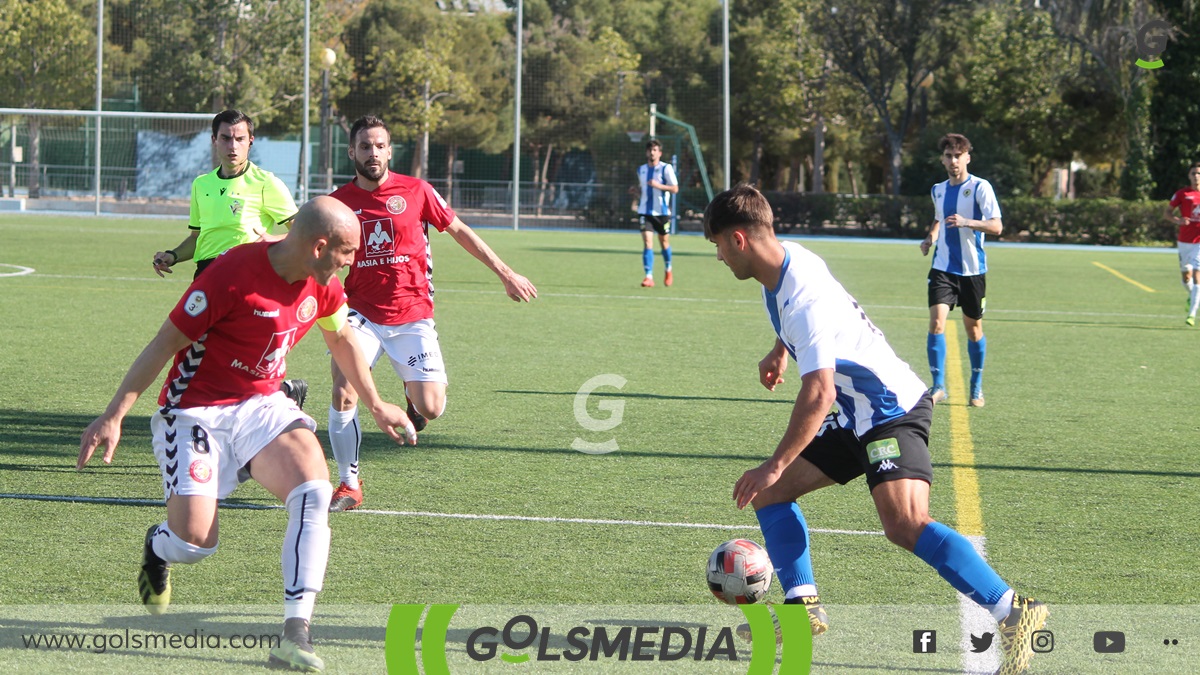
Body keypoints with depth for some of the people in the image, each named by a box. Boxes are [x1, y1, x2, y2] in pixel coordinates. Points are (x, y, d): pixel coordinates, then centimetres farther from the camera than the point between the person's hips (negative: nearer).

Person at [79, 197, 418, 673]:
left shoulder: (322, 285, -1)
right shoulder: (233, 274, -23)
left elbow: (341, 338, 22)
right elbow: (165, 343, -17)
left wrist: (376, 405, 30)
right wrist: (113, 416, -18)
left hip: (263, 404, 6)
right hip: (197, 410, -6)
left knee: (314, 492, -22)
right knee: (195, 541, -14)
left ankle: (296, 634, -22)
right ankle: (157, 548, 27)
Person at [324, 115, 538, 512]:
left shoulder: (416, 192, 0)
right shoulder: (338, 203, 2)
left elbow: (459, 231, 10)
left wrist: (504, 272, 11)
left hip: (413, 318, 0)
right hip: (362, 315, 0)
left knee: (431, 409, -10)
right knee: (343, 393, -20)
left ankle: (415, 394, 29)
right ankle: (349, 485, -4)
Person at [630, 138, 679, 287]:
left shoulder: (666, 168, -5)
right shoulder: (641, 170, 11)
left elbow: (675, 188, -9)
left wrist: (659, 185, -21)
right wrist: (635, 192, 1)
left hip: (662, 212, -2)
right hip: (645, 212, 3)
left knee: (664, 242, 11)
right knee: (647, 242, -12)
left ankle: (668, 271, 36)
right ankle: (649, 277, -16)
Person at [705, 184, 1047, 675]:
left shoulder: (803, 297, -26)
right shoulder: (786, 260, 4)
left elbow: (819, 394, -31)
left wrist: (775, 466, -27)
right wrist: (779, 351, 40)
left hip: (893, 410, -11)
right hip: (855, 416, 11)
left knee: (904, 525, -28)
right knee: (769, 493, 9)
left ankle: (1013, 614, -27)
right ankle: (803, 607, 9)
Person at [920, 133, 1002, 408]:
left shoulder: (980, 187, -8)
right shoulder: (938, 190, 10)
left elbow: (996, 226, -16)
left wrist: (967, 222, -32)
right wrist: (930, 239, 9)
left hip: (972, 269, -3)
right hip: (943, 268, 3)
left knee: (973, 328, 8)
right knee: (936, 323, -15)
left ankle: (976, 387, 25)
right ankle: (938, 386, -11)